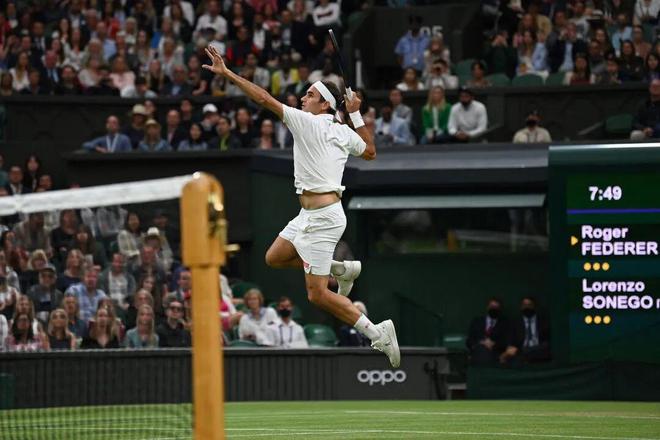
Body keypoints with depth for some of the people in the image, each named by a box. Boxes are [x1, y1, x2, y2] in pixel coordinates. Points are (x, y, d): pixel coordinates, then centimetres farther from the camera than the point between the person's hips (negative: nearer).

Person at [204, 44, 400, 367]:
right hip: (310, 215, 9)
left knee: (317, 295, -7)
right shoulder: (343, 132, 9)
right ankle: (342, 269, 21)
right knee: (274, 258, 21)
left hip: (322, 218, -9)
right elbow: (370, 152, 28)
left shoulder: (307, 122, -12)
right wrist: (356, 115, 27)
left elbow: (263, 98, -14)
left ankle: (377, 333, -8)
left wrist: (227, 73, -10)